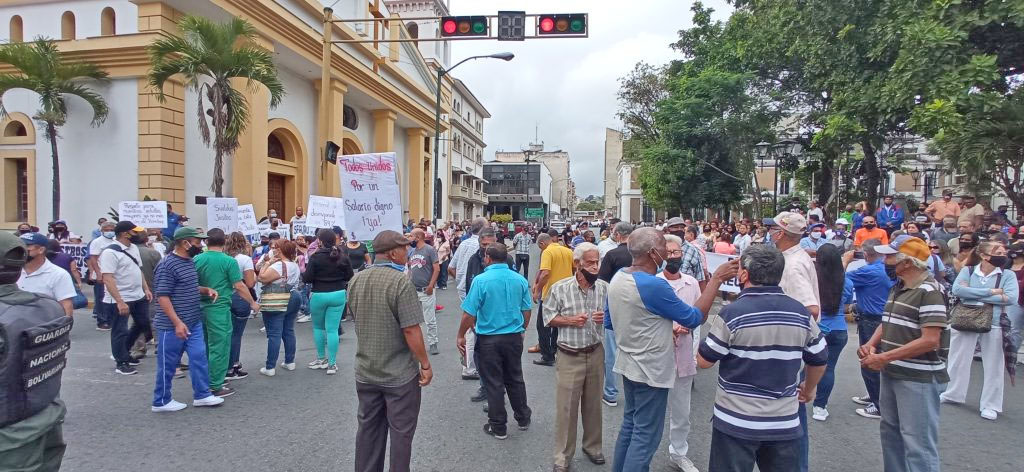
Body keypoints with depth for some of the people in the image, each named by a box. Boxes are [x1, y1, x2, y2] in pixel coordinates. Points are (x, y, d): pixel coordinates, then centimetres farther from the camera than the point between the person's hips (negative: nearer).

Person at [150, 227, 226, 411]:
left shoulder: (189, 262, 10)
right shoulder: (166, 265, -18)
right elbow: (162, 296, -21)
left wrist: (206, 290, 5)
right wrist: (177, 323, -25)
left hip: (194, 323, 8)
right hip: (173, 326, -8)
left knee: (199, 358, 9)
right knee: (168, 364, 6)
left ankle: (202, 395, 20)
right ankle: (161, 401, 21)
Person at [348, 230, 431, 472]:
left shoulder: (355, 280, 1)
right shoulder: (401, 281, -21)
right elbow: (411, 330, -22)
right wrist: (425, 365, -12)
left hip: (365, 372, 6)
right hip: (399, 373, -6)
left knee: (368, 429, 19)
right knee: (400, 432, 9)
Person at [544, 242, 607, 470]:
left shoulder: (605, 287, -3)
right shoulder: (560, 288, -10)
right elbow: (548, 317, -3)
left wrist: (605, 317, -13)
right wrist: (570, 320, -17)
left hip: (596, 354, 3)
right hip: (569, 356, -2)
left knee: (593, 404, 17)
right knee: (566, 407, 5)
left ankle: (592, 446, 38)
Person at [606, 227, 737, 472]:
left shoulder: (617, 278, 0)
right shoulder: (654, 286, -26)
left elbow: (609, 321, 10)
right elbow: (694, 318, -15)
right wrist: (716, 279, -11)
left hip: (628, 365, 9)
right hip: (650, 370, -9)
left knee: (629, 425, 22)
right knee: (645, 436, 5)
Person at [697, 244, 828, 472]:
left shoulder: (731, 313, -17)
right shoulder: (801, 313, -3)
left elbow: (703, 361, -8)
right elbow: (819, 361, 10)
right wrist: (808, 390, 29)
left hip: (736, 422, -3)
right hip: (785, 423, 4)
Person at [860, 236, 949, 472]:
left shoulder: (930, 291, -17)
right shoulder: (897, 288, 10)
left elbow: (930, 341, -23)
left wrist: (884, 357, -21)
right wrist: (871, 344, -2)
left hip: (919, 379, -9)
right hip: (891, 373, 9)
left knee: (917, 442, -1)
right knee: (890, 431, 19)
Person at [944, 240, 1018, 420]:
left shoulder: (1008, 275, 0)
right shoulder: (968, 270, 0)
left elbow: (1011, 298, -15)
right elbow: (957, 290, -16)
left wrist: (973, 295, -16)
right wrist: (990, 292, -18)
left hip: (994, 325, 0)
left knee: (993, 366, 7)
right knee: (958, 361, 13)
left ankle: (991, 405, 20)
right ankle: (953, 394, 31)